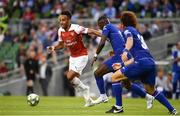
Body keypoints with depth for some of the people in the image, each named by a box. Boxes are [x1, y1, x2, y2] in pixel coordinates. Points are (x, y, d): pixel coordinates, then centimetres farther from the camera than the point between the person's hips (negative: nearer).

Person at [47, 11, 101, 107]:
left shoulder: (76, 28, -22)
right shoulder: (60, 31, -1)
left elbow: (91, 31, -22)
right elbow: (61, 45, 12)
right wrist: (53, 48, -7)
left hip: (82, 56, -7)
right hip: (72, 57, 7)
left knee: (70, 77, -18)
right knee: (74, 79, 6)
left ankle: (84, 88, 9)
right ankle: (88, 100, 20)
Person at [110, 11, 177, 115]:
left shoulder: (128, 29, 9)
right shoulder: (137, 33, 33)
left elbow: (130, 40, -16)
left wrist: (125, 51, -33)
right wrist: (122, 64, 40)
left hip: (142, 62, -9)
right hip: (151, 62, 9)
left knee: (115, 77, -3)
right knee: (151, 90, 24)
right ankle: (172, 110, 18)